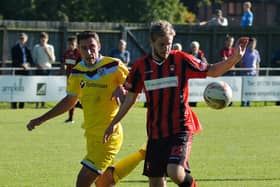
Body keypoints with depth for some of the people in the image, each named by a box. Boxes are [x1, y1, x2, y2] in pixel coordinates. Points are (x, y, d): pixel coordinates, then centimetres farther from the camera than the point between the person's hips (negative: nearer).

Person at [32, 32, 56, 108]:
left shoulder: (50, 47, 9)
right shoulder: (36, 47, 5)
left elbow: (53, 60, 5)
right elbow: (34, 59, 8)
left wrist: (48, 52, -8)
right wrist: (38, 65, -9)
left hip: (47, 69, 1)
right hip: (39, 69, -1)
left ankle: (43, 104, 4)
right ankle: (37, 104, -2)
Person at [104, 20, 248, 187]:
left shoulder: (181, 60, -5)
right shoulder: (141, 66, 3)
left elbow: (212, 71, 0)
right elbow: (130, 97, 13)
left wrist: (234, 59, -16)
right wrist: (114, 123, 12)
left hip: (180, 128, -4)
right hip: (155, 131, 4)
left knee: (175, 172, -24)